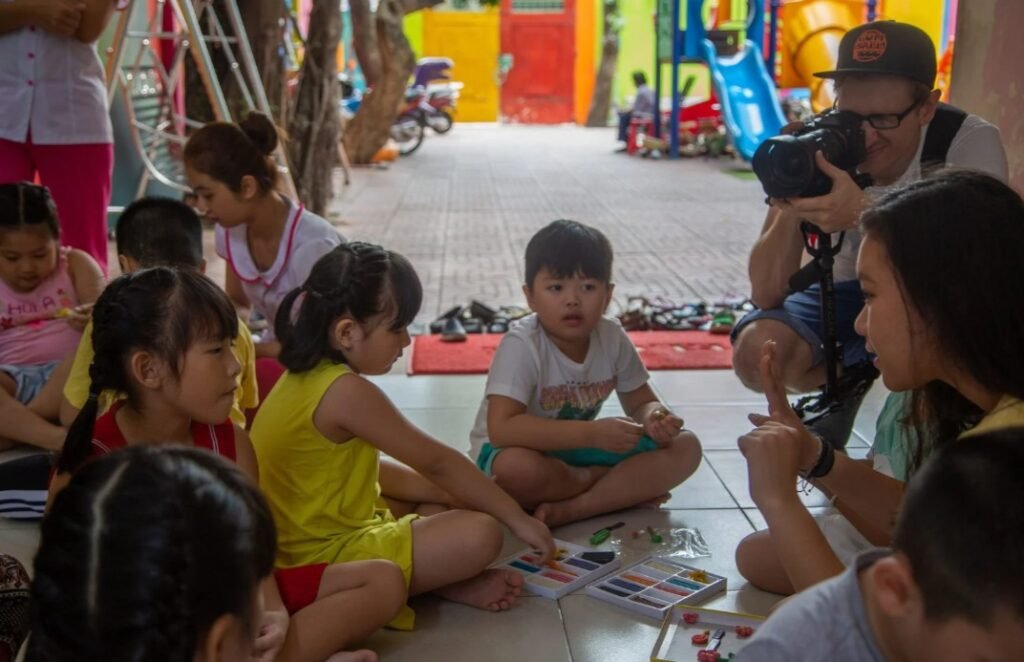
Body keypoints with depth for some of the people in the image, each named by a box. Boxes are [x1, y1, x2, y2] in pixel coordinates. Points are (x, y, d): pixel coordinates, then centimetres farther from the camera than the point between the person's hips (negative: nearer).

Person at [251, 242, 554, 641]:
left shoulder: (310, 374, 7)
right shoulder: (346, 391, -23)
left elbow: (371, 469, 14)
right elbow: (437, 463, -16)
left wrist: (452, 495, 7)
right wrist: (518, 519, -7)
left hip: (307, 540, 11)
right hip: (317, 563, -10)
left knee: (440, 501, 22)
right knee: (479, 535, -23)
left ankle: (439, 578, -2)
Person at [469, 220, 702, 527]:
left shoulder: (612, 338, -9)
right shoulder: (521, 346, -25)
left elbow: (641, 402, 5)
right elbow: (502, 428, -35)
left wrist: (654, 420, -22)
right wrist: (592, 433, -39)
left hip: (577, 448, 5)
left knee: (685, 447, -9)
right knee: (515, 468, -41)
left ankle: (571, 509, -23)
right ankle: (621, 487, -10)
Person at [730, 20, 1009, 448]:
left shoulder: (970, 142, -25)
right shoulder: (821, 150, -19)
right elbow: (766, 296, -22)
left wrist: (864, 211, -53)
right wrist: (789, 207, -39)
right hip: (851, 289, 2)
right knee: (756, 352, -25)